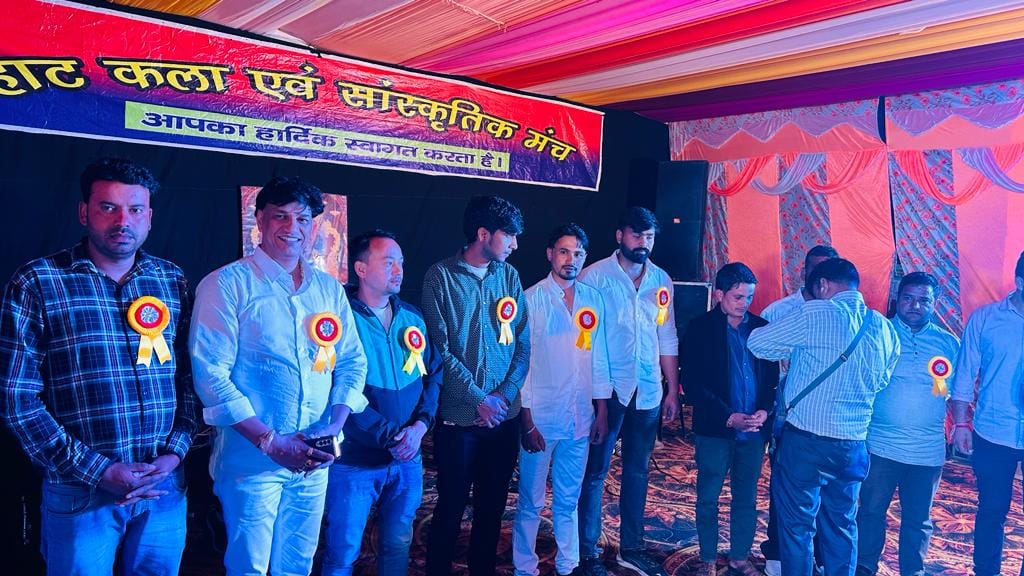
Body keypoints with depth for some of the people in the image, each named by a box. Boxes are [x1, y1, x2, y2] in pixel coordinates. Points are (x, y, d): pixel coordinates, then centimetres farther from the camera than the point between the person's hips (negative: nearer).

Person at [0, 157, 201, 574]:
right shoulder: (36, 283, -6)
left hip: (165, 487, 3)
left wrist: (175, 451, -7)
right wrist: (97, 471, -12)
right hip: (81, 494, -3)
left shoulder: (172, 280, 4)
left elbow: (191, 377, 5)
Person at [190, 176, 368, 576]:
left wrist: (335, 427, -7)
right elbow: (210, 373, -14)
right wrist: (270, 441, -19)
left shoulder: (330, 289, 7)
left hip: (314, 461, 5)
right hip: (251, 458, -4)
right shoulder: (227, 285, -8)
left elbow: (353, 362, 8)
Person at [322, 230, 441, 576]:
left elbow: (433, 373, 6)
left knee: (398, 545, 18)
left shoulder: (413, 317, 5)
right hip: (354, 461, -5)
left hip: (407, 459, 5)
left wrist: (420, 424, -9)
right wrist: (389, 437, -18)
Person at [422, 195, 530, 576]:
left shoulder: (509, 276, 6)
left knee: (493, 505, 15)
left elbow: (523, 343, 5)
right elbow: (440, 349, -11)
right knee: (451, 506, 8)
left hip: (504, 415, 4)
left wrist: (505, 393, -7)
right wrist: (478, 398, -13)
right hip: (458, 416, -4)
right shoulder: (441, 276, -7)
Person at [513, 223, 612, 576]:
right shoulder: (532, 298, -7)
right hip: (541, 417, -4)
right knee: (531, 501, 7)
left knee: (569, 500, 16)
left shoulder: (593, 299, 5)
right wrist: (526, 420, -11)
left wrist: (602, 410, 8)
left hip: (580, 418, 4)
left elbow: (599, 357, 10)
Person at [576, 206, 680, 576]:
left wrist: (673, 390, 10)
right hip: (606, 390, -5)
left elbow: (667, 340, 12)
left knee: (637, 472, 15)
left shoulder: (661, 281, 7)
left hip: (647, 391, 5)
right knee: (595, 472, 5)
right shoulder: (595, 276, -7)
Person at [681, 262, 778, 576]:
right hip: (715, 429, -3)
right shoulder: (700, 328, -5)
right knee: (708, 497, 8)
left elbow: (772, 376, 10)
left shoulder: (761, 326, 5)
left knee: (746, 497, 12)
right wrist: (728, 417, -15)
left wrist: (764, 410, -7)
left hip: (754, 430, 3)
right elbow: (692, 383, -9)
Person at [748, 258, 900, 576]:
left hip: (806, 440, -6)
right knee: (842, 524, 19)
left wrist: (795, 350, 10)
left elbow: (757, 341, -7)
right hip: (853, 443, 6)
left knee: (797, 523, 8)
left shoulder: (815, 313, -13)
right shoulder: (884, 328, 5)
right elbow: (880, 380, 19)